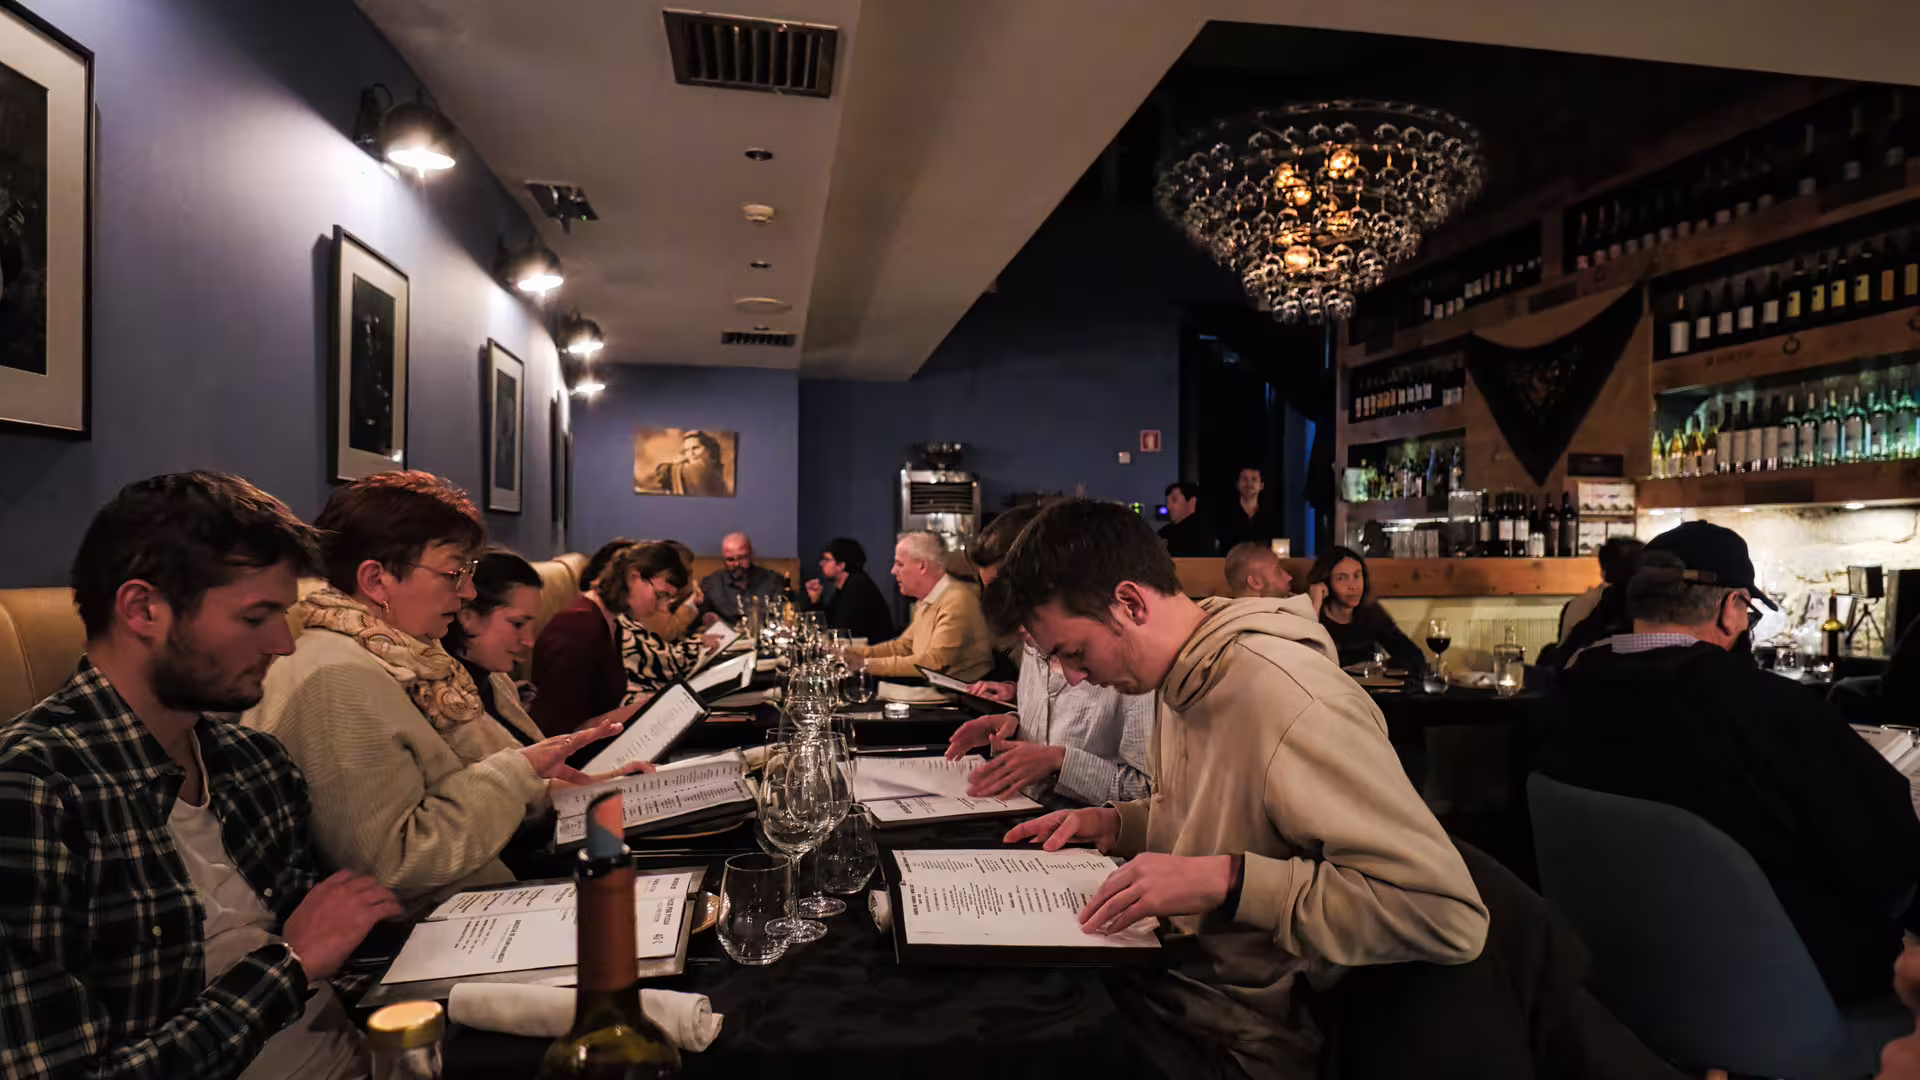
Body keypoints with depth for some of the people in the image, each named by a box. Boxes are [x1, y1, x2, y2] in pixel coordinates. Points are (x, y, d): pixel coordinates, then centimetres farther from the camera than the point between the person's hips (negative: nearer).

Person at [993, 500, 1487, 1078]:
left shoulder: (1292, 704, -28)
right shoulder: (1183, 679, 2)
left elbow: (1451, 915, -29)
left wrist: (1228, 880, -33)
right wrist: (1113, 824, 0)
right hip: (1167, 969, 8)